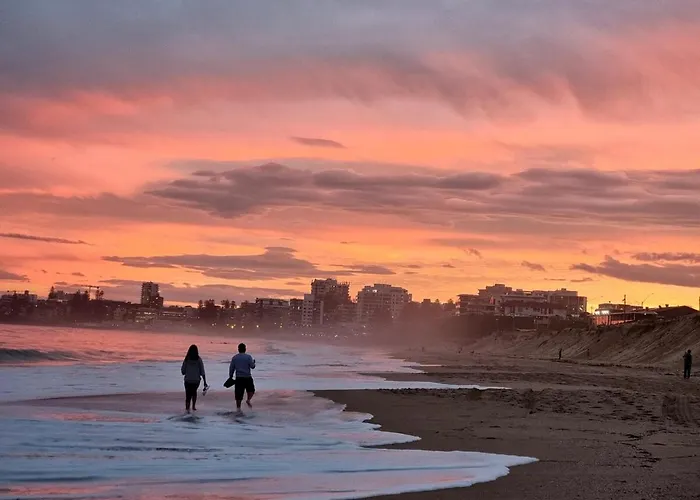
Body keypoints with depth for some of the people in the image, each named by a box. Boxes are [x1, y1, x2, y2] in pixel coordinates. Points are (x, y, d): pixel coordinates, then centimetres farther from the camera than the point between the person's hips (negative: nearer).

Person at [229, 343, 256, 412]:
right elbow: (252, 366, -8)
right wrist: (253, 362, 13)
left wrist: (230, 377, 16)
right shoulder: (248, 357, -4)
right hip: (247, 377, -2)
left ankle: (238, 407, 5)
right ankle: (248, 400, -5)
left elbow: (231, 368, 7)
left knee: (238, 393, 4)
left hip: (238, 378, 2)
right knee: (251, 390, 19)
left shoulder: (234, 358, 5)